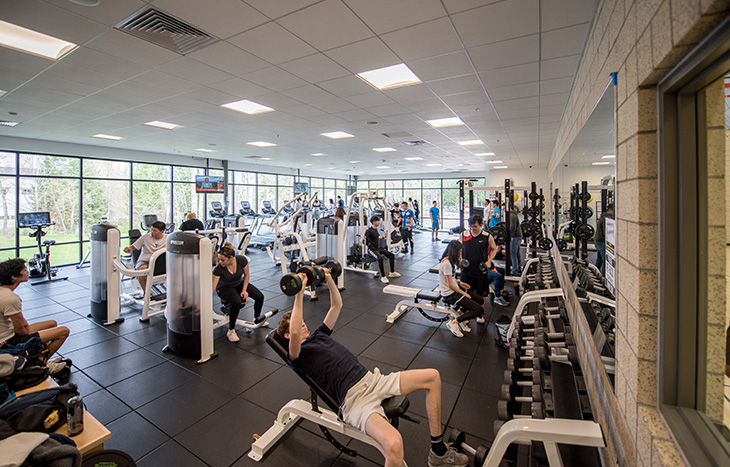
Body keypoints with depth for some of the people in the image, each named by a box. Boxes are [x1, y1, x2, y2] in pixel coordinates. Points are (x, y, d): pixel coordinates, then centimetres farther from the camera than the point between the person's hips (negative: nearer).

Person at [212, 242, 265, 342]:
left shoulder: (242, 260, -25)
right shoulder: (218, 269, -30)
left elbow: (247, 275, -7)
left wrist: (244, 290, -13)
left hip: (239, 283, 3)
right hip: (224, 288, -3)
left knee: (259, 296, -14)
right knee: (237, 302, -35)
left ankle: (257, 319, 16)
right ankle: (231, 331, -16)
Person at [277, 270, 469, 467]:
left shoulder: (318, 334, 23)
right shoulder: (297, 355, 0)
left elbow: (337, 305, 27)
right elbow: (295, 333, -24)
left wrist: (329, 279, 17)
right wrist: (299, 293, -26)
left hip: (372, 379, 9)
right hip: (354, 399, -8)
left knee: (433, 377, 5)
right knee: (394, 444, -38)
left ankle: (438, 451, 15)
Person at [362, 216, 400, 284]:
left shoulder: (376, 229, 14)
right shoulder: (369, 230, -13)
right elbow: (364, 237, -16)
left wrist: (383, 237, 45)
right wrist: (362, 239, -32)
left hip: (379, 248, 9)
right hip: (372, 249, -9)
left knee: (392, 255, -1)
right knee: (380, 258, -35)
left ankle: (392, 273, 11)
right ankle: (383, 277, -27)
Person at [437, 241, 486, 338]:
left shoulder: (450, 260, 5)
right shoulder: (446, 263, -24)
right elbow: (450, 285, -20)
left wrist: (459, 283, 3)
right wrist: (464, 294, -10)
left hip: (455, 289, 10)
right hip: (450, 294, -10)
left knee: (480, 301, 11)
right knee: (479, 310, -13)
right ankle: (453, 323, -6)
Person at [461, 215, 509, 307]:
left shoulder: (487, 236, -5)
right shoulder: (463, 235, 0)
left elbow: (494, 249, 8)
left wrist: (488, 261, -4)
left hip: (481, 269, -1)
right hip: (467, 268, 2)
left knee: (481, 294, 9)